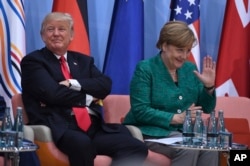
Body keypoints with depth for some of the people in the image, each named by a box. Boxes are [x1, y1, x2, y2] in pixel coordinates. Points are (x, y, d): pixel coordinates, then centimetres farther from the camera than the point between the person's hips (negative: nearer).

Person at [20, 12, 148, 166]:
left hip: (94, 125, 5)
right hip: (61, 128, -5)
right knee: (82, 144, -42)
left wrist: (72, 84, -5)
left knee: (137, 148, -22)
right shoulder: (33, 61, 9)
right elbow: (52, 93, -6)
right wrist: (87, 98, 3)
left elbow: (105, 85, 8)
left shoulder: (83, 60, 26)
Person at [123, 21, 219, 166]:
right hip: (150, 133, -5)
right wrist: (176, 118, -20)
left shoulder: (190, 69, 11)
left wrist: (209, 86, -6)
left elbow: (206, 108, 13)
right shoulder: (145, 69, -6)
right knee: (189, 148, -32)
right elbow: (140, 112, -16)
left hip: (183, 132, 6)